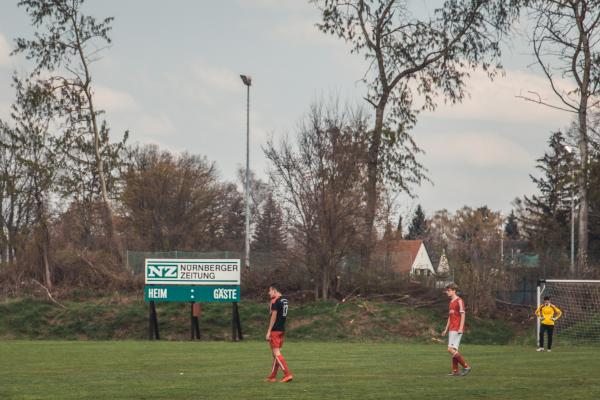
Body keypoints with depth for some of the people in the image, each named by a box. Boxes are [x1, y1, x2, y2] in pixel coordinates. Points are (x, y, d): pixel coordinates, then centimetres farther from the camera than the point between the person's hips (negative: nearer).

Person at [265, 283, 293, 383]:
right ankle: (273, 376, 18)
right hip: (282, 329, 9)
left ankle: (287, 374, -14)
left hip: (275, 330, -9)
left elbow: (273, 316, -16)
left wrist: (269, 331, -13)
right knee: (276, 353, 14)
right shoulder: (285, 300, 12)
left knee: (276, 353, -7)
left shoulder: (275, 301, -13)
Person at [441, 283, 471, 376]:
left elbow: (462, 315, -14)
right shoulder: (451, 302, 19)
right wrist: (446, 330, 22)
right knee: (453, 351, 7)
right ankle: (455, 371, 8)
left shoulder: (459, 301, -9)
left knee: (451, 349, -16)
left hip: (457, 330, -9)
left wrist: (460, 328, -21)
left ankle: (466, 366, -10)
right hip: (451, 329, 9)